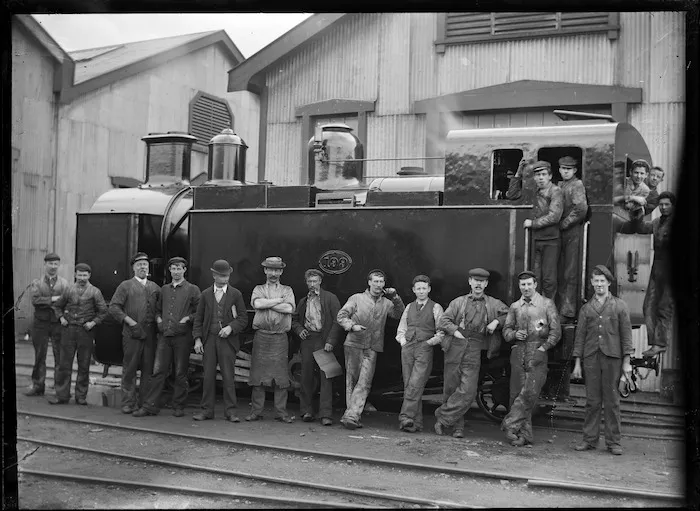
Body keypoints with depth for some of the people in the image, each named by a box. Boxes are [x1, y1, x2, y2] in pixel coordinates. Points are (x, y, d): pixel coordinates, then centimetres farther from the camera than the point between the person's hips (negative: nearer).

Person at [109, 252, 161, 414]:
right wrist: (130, 321, -10)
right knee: (130, 369, -2)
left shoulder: (154, 287, 17)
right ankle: (128, 403, 6)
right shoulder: (125, 286, 5)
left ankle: (144, 403, 10)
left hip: (150, 333, 3)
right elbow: (113, 307, -1)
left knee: (148, 369, 3)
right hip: (132, 333, -3)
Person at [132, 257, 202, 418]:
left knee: (180, 373, 3)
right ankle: (150, 406, 3)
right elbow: (157, 309, 27)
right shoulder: (164, 289, 16)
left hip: (182, 336, -3)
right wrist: (158, 319, 9)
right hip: (164, 335, 3)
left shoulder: (192, 290, 2)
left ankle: (178, 407, 13)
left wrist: (187, 318, -12)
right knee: (158, 371, -1)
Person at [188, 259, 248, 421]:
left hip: (227, 340, -2)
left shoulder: (236, 294, 5)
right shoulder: (205, 294, 10)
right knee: (208, 376, 3)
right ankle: (207, 410, 11)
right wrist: (197, 339, 0)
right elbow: (198, 318, 10)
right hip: (208, 340, 2)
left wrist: (231, 327, -13)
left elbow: (243, 318, 4)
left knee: (228, 377, -3)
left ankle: (230, 411, 3)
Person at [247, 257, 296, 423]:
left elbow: (289, 308, -8)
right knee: (258, 374, 0)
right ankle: (256, 412, 8)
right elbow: (257, 304, -10)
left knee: (280, 376, -1)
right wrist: (278, 300, -6)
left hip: (280, 338, 0)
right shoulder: (258, 289, 13)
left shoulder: (287, 290, 12)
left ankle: (281, 413, 5)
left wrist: (267, 303, -6)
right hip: (261, 336, 0)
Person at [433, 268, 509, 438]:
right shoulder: (458, 302, 11)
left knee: (467, 392, -14)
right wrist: (455, 330, -11)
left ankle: (443, 416, -1)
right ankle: (458, 427, 18)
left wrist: (497, 321, 2)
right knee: (451, 389, 4)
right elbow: (443, 322, 5)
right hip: (454, 349, 1)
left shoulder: (493, 304, 12)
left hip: (474, 353, 0)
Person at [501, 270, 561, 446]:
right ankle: (524, 434, 8)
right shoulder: (515, 307, 14)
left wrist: (544, 347, -9)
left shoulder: (547, 304, 4)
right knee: (516, 393, 1)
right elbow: (506, 331, 16)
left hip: (538, 352, -3)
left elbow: (555, 331, 2)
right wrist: (515, 334, -5)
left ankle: (511, 424, -11)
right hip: (518, 352, 4)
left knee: (530, 392, -17)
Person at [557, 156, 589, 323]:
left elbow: (581, 209, -19)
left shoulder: (577, 185, -6)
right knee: (561, 274, 8)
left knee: (570, 275, -5)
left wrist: (564, 223, -12)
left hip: (573, 233, -7)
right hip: (560, 234, 7)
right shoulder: (558, 185, 15)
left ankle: (568, 313, -3)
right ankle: (562, 308, 14)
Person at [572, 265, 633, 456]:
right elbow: (580, 336, 11)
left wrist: (626, 362, -2)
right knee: (592, 400, 3)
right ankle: (590, 440, 9)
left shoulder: (619, 306, 8)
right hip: (591, 357, 2)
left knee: (612, 401, 1)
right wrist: (577, 363, 6)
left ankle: (613, 442, 8)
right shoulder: (586, 308, 13)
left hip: (612, 356, -1)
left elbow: (626, 334, 5)